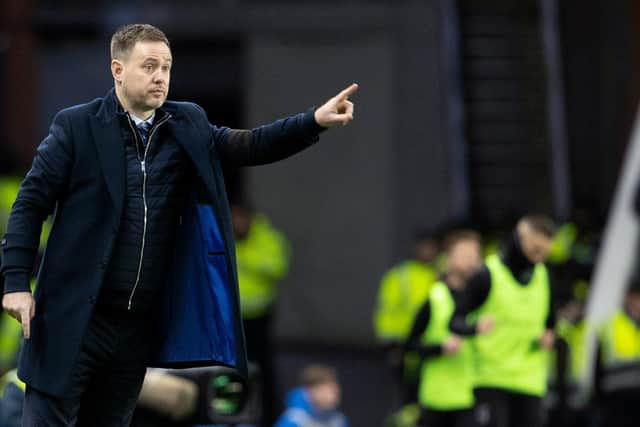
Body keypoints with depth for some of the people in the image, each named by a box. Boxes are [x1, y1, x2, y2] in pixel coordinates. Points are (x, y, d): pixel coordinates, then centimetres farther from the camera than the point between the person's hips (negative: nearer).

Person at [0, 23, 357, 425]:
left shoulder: (188, 125, 8)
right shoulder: (77, 125, -4)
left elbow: (246, 146, 1)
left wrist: (315, 121, -14)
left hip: (141, 324, 4)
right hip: (76, 318, -4)